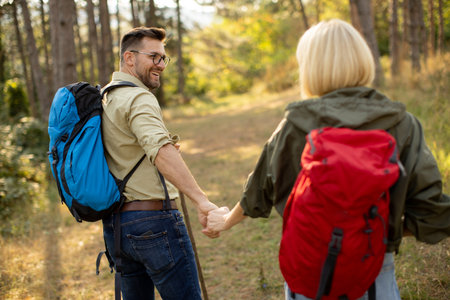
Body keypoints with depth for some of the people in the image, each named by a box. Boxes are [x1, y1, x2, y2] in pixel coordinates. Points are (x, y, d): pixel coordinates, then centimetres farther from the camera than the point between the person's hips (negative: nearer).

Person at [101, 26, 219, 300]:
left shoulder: (105, 99, 15)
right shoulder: (138, 98, -14)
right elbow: (160, 150, -33)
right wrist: (202, 201, -42)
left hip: (114, 224, 9)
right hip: (153, 220, -9)